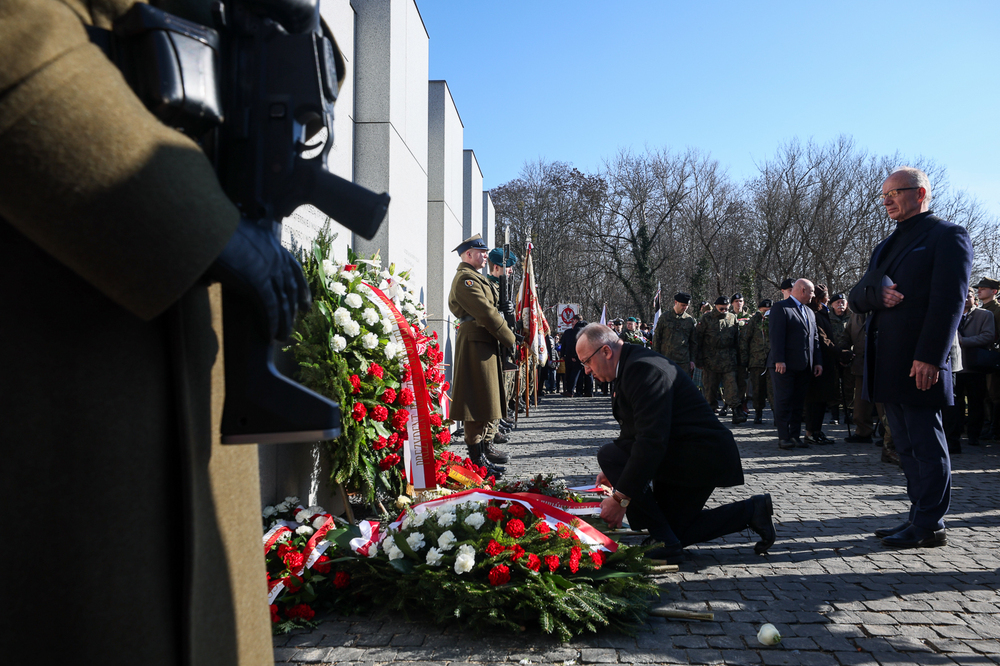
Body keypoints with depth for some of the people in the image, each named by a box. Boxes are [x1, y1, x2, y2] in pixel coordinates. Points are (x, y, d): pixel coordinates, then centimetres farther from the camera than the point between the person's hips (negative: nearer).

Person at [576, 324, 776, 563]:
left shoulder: (643, 367, -24)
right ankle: (751, 510, 20)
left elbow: (651, 440, -32)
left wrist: (621, 498, -30)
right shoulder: (631, 365, 9)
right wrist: (614, 473, 8)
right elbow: (636, 432, 17)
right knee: (672, 533, 16)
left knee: (609, 454, -18)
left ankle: (663, 540, -11)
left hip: (701, 456, -11)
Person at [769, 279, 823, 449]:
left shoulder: (810, 312, 23)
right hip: (785, 365, -8)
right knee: (784, 401, -5)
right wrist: (779, 360, -20)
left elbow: (815, 338, 21)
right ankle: (783, 437, -2)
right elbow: (776, 336, -12)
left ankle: (795, 435, 13)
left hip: (804, 367, 8)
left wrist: (817, 362, 12)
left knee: (798, 402, 8)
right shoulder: (781, 308, -4)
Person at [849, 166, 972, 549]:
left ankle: (930, 527, 6)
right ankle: (919, 516, 21)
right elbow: (857, 298, 14)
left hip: (919, 366, -8)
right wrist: (877, 291, -10)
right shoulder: (886, 247, 22)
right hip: (888, 368, 8)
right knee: (907, 446, 13)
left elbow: (949, 301, -14)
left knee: (926, 445, -1)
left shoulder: (948, 236, -3)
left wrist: (929, 357, -21)